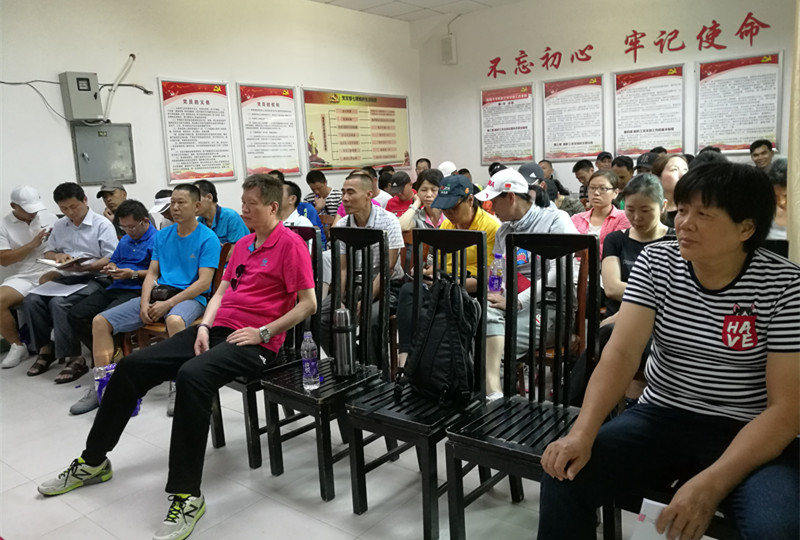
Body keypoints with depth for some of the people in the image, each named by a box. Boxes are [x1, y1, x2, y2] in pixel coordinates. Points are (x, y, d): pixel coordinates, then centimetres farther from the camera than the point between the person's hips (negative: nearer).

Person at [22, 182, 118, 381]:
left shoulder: (102, 224, -5)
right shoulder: (59, 226, 16)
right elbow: (47, 252, 23)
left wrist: (84, 267, -24)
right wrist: (57, 256, -2)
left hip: (92, 279, -7)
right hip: (66, 278, 7)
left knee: (59, 303, -29)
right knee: (32, 300, -17)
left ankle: (75, 359, -24)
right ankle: (45, 349, -1)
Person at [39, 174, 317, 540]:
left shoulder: (290, 244, -7)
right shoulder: (242, 245, 20)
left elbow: (308, 303, -12)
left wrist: (263, 332, -15)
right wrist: (204, 325, 3)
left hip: (256, 342, -8)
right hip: (218, 329, 9)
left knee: (192, 375, -37)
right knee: (131, 365, 0)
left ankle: (187, 495, -27)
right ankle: (93, 461, 19)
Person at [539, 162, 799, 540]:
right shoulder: (655, 262, -5)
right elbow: (621, 353, -13)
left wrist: (711, 483, -26)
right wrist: (582, 432, -29)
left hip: (748, 436, -2)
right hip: (661, 418, 2)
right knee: (564, 475, -19)